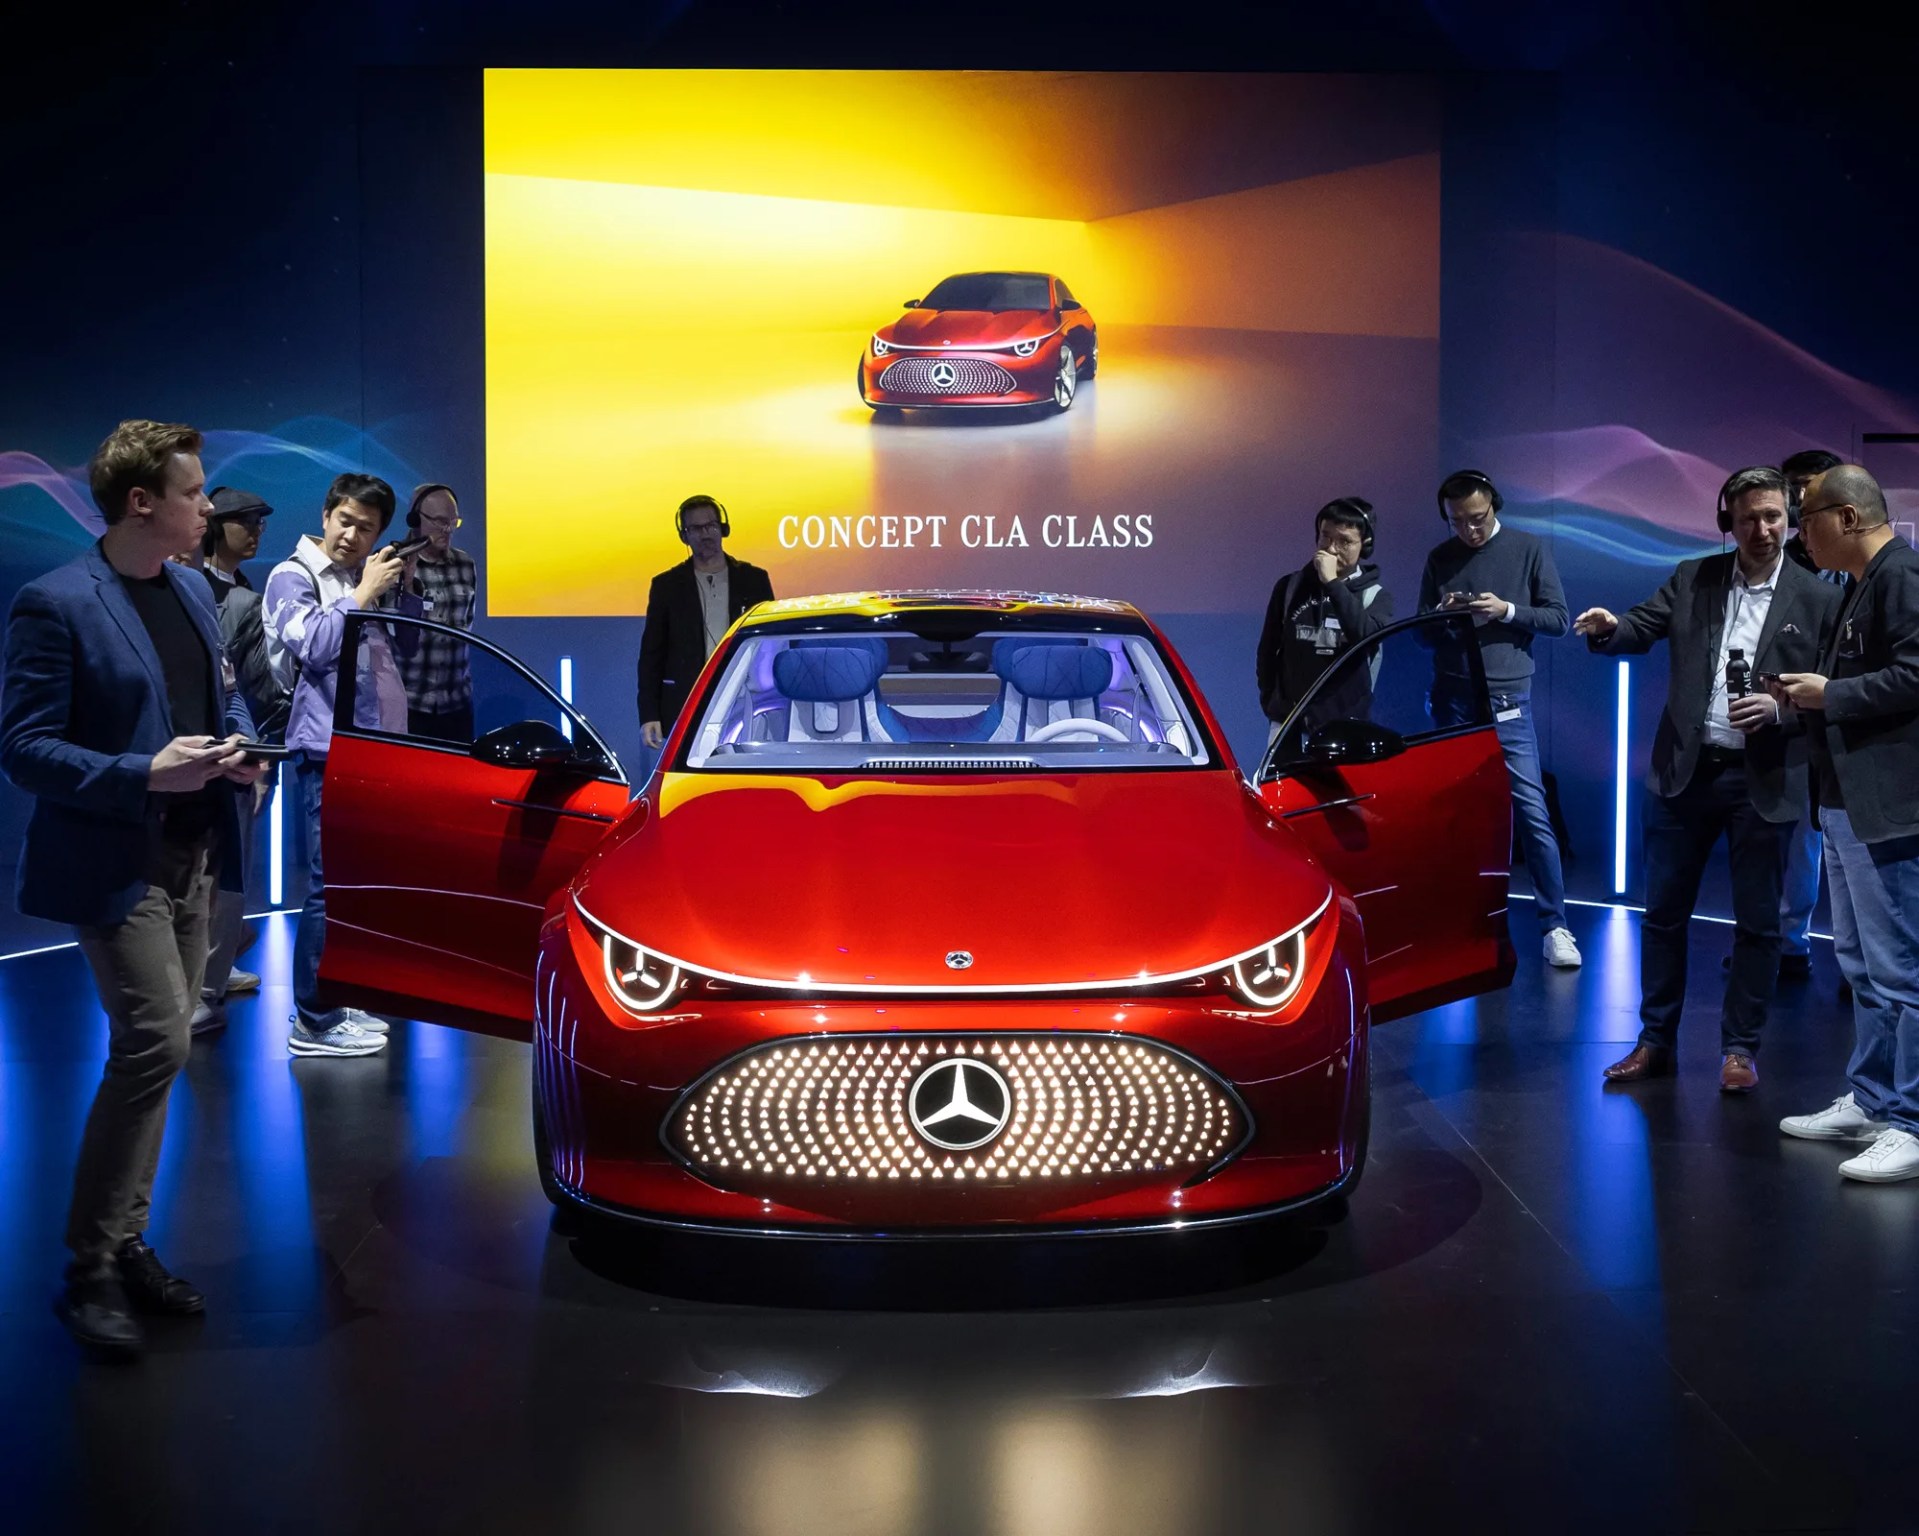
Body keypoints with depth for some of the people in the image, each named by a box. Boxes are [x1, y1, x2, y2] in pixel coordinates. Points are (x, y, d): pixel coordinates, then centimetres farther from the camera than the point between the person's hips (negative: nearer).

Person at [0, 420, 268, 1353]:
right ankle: (91, 1267, 1)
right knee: (156, 1043, -14)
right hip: (114, 864, -8)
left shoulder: (193, 590, 10)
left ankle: (126, 1244, 25)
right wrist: (147, 773, -24)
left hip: (190, 857, 8)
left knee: (153, 1053, 13)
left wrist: (237, 749, 1)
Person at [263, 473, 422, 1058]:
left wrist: (402, 585, 6)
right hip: (329, 749, -8)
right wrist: (364, 594, -13)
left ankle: (338, 1003, 25)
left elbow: (409, 637, 20)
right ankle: (313, 1024, -4)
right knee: (331, 887, -9)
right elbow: (313, 645, -18)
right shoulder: (293, 576, -5)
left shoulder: (365, 577, 14)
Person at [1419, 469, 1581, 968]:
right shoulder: (1439, 559, 10)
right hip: (1451, 698, 3)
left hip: (1507, 698, -2)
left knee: (1531, 810, -7)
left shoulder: (1529, 550, 3)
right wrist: (1442, 616, -8)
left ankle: (1554, 926, -3)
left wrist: (1507, 611, -14)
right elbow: (1423, 632, 14)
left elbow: (1559, 618, 1)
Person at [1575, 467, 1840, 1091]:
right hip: (1685, 773, 2)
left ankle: (1739, 1048, 20)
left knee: (1757, 923, 6)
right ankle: (1655, 1040, 21)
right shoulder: (1691, 579, 4)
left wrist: (1780, 707, -19)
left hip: (1763, 782, -2)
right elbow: (1643, 631, -1)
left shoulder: (1817, 599, -2)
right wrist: (1609, 628, -22)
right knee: (1663, 913, 9)